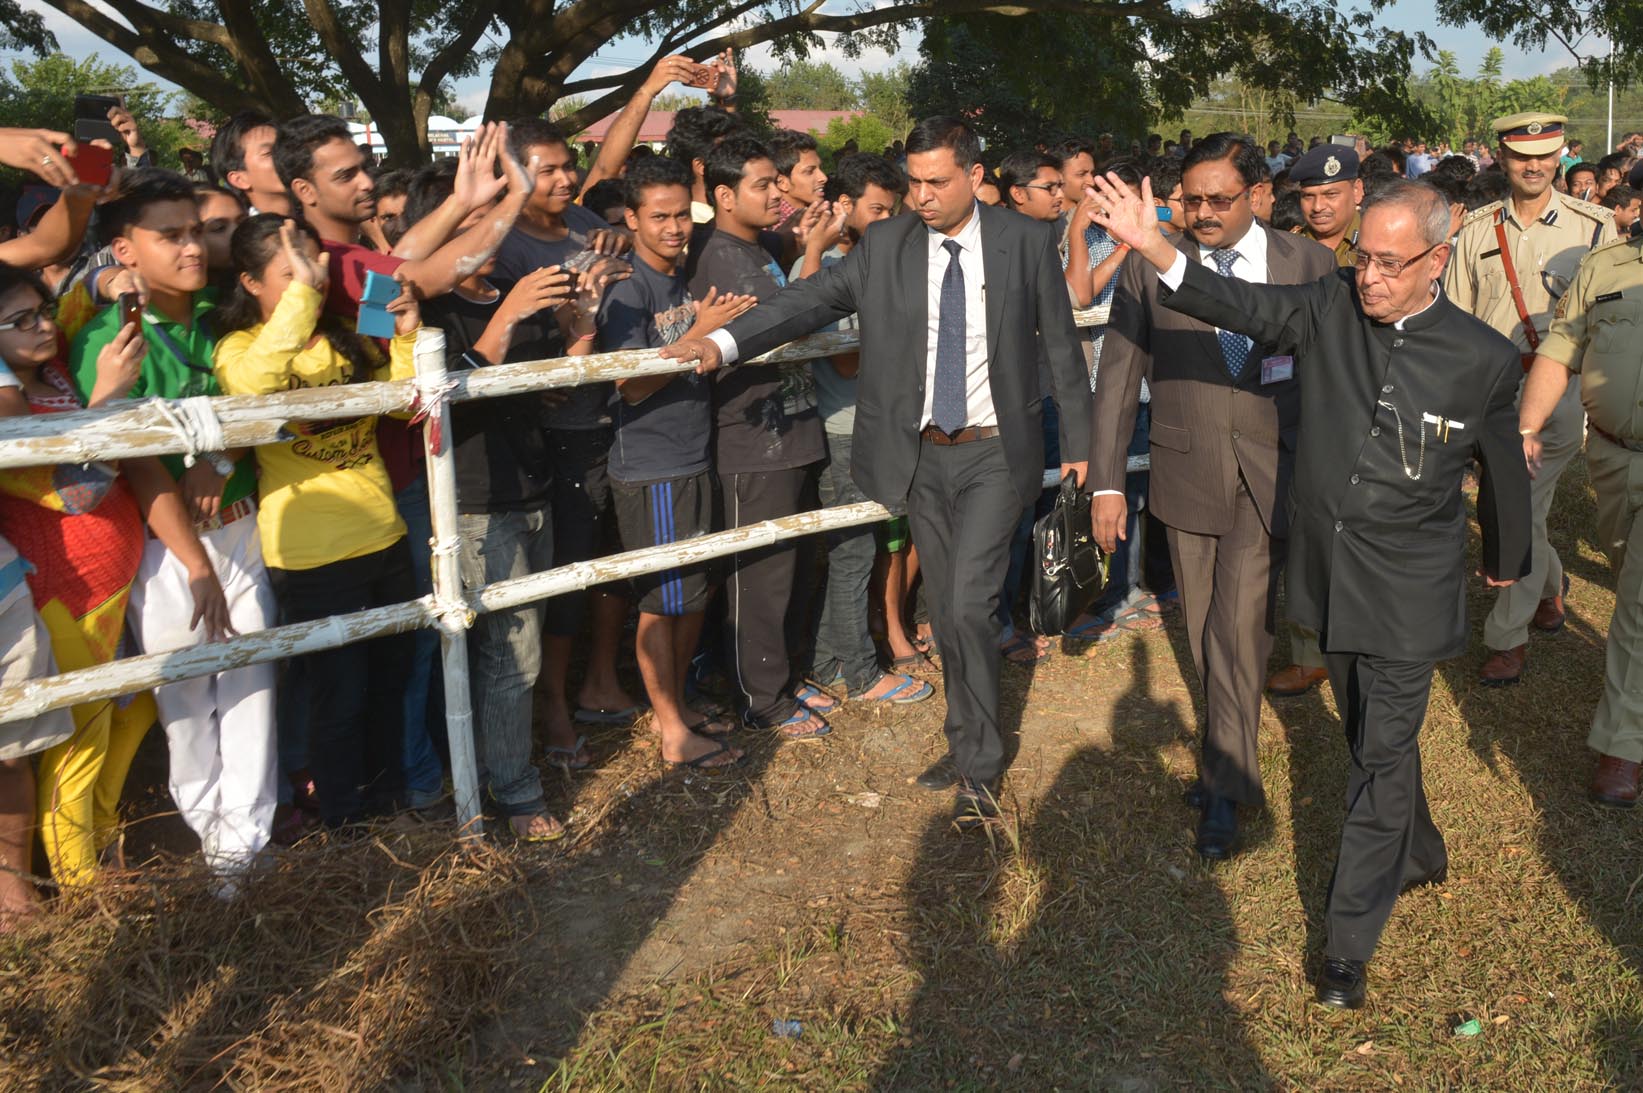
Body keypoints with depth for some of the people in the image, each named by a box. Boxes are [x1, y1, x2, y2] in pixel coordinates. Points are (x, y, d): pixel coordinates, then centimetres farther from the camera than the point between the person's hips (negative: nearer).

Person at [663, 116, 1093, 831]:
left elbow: (1061, 346, 3)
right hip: (921, 455, 3)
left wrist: (1079, 442, 5)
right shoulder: (884, 245, 0)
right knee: (945, 608, 12)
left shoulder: (1026, 242, -4)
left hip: (995, 451, -3)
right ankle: (969, 743, 29)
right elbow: (812, 299, -8)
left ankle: (979, 770, 2)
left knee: (969, 603, -12)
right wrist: (723, 342, -22)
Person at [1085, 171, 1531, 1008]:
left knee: (1383, 759, -1)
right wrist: (1154, 248, -36)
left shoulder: (1483, 359, -10)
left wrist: (1506, 561, 19)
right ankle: (1420, 858, 48)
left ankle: (1348, 946, 9)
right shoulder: (1329, 309, -6)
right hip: (1330, 577, 4)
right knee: (1371, 740, 22)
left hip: (1408, 593, -4)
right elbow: (1241, 306, -19)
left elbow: (1502, 470, 4)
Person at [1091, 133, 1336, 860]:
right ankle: (1228, 750, 33)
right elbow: (1117, 377, 2)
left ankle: (1224, 787, 5)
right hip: (1188, 473, 2)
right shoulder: (1149, 268, 1)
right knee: (1207, 632, 11)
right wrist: (1107, 481, -3)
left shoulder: (1307, 263, 1)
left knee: (1240, 623, -8)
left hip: (1272, 473, -1)